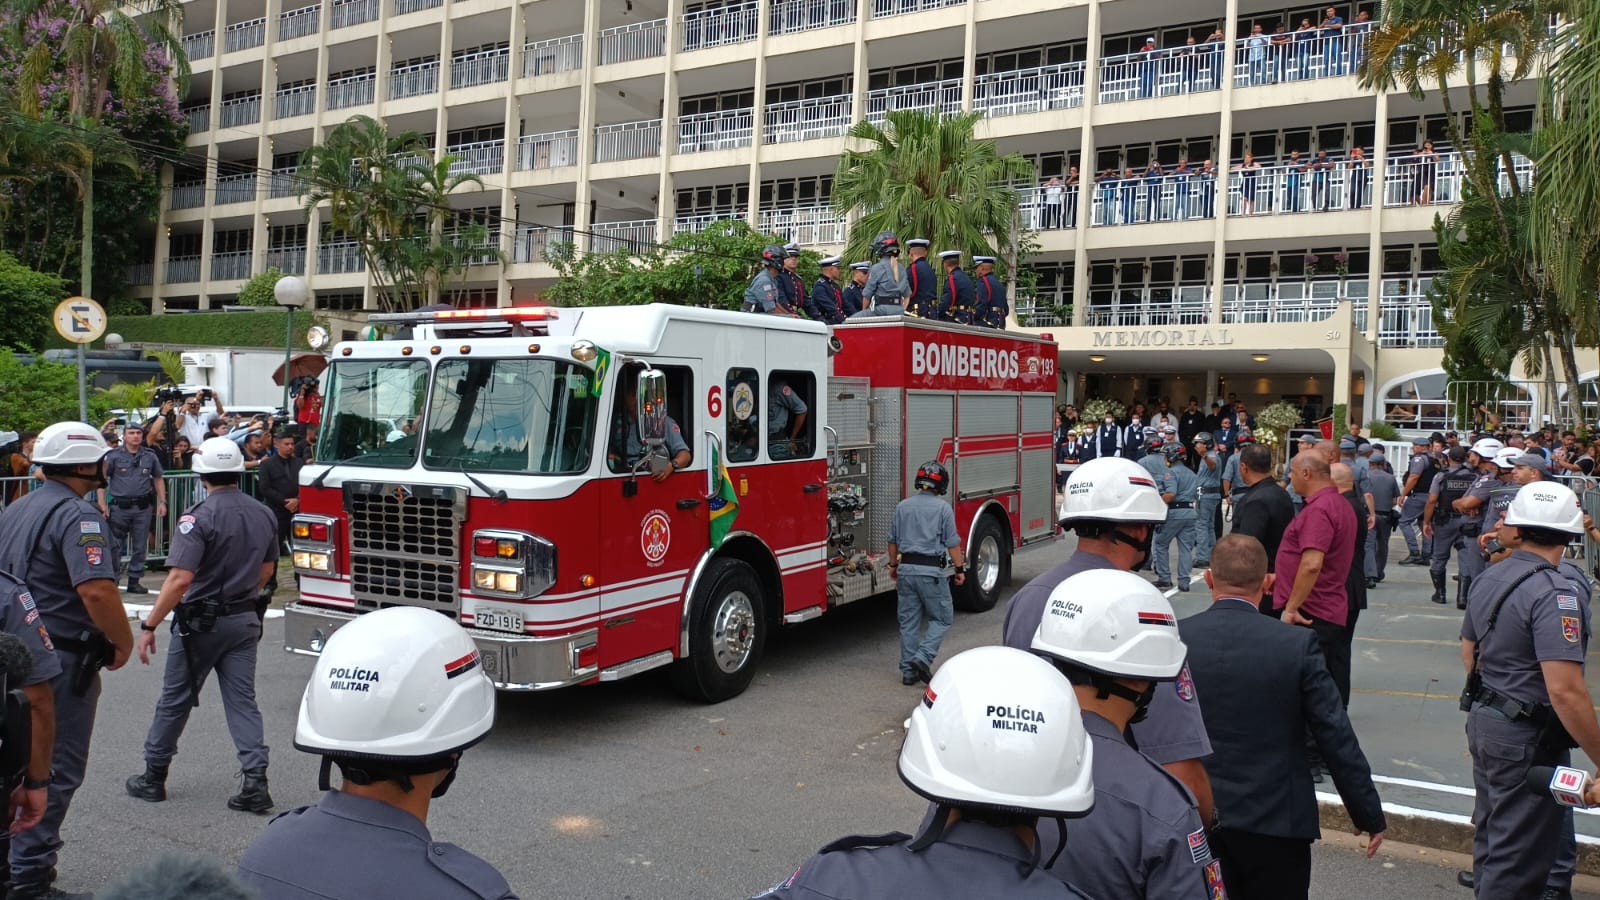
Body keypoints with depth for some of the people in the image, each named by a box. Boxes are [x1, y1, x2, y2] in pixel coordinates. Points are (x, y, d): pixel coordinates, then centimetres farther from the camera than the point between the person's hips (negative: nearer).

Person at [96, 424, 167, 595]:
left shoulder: (150, 456, 8)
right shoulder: (113, 456, 0)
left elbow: (159, 479, 14)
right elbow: (101, 480, 1)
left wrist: (162, 502, 7)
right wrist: (102, 504, -7)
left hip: (143, 507, 3)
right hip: (119, 506, -3)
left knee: (140, 546, 7)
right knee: (114, 545, -1)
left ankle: (134, 581, 16)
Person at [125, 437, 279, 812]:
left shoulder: (198, 516, -18)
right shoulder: (263, 514, 3)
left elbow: (180, 579, -24)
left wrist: (149, 626, -18)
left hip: (201, 622, -5)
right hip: (246, 620, 5)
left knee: (175, 700, 11)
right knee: (243, 700, 6)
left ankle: (153, 777, 26)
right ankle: (255, 782, -1)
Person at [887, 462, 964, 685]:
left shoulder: (902, 507, 7)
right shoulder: (943, 508, -6)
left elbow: (893, 539, 13)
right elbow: (952, 543, -6)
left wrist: (893, 565, 24)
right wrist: (960, 569, 2)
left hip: (906, 569, 5)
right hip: (931, 571, -5)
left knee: (909, 621, 10)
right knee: (941, 618, 8)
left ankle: (908, 670, 12)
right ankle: (923, 657, -9)